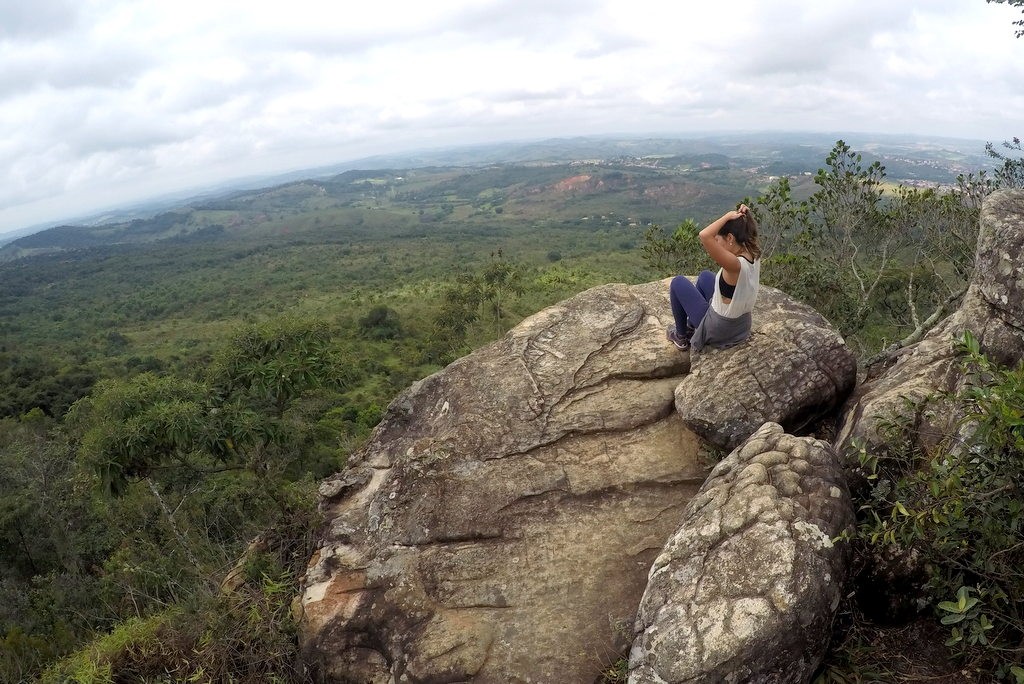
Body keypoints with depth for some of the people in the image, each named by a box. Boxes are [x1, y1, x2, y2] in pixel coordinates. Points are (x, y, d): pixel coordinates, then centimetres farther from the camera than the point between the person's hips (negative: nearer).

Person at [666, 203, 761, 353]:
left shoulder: (736, 265, -35)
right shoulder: (754, 255, -11)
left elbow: (704, 236, -46)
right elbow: (745, 232, 13)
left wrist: (727, 216, -33)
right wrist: (744, 217, -8)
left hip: (718, 331, -8)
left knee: (678, 282, 9)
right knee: (704, 276, 29)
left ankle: (681, 336, 24)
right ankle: (691, 325, 44)